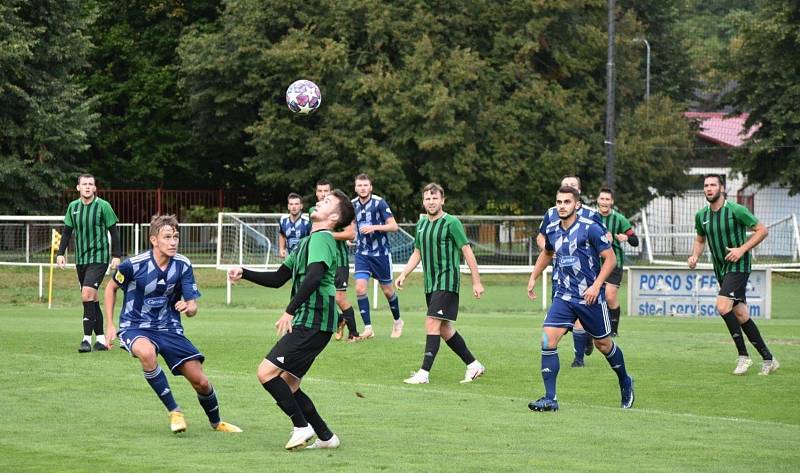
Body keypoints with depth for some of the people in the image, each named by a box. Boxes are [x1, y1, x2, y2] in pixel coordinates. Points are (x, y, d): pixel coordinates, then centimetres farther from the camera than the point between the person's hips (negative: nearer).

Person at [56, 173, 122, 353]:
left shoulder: (103, 206, -7)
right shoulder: (73, 207, 6)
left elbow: (114, 232, -3)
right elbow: (67, 232, 15)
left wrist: (117, 255, -6)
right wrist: (61, 253, 6)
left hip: (99, 258, -6)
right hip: (80, 259, 6)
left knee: (87, 294, -19)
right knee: (92, 299, 10)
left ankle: (87, 338, -17)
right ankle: (100, 339, 17)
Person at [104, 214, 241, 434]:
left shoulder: (183, 265, -8)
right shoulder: (134, 265, -16)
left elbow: (193, 306, -5)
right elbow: (111, 288, 3)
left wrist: (188, 307, -30)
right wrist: (110, 325, 0)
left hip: (169, 328, 3)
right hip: (135, 328, -3)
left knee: (200, 381, -2)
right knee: (147, 352, -40)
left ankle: (216, 422, 29)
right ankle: (174, 412, -25)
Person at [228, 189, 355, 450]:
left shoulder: (321, 238, -9)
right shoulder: (308, 241, 23)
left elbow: (314, 276, -25)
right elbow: (278, 279, 27)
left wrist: (290, 311, -27)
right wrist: (244, 273, 16)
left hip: (312, 323, -10)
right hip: (307, 323, 10)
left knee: (267, 372, -15)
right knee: (288, 386, 9)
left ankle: (302, 427, -9)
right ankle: (325, 437, 13)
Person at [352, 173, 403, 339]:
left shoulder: (379, 203, -12)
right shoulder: (353, 205, 2)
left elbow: (394, 226, -15)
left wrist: (374, 227, -25)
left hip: (381, 252, -3)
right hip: (362, 253, 3)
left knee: (387, 290, 8)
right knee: (360, 288, -13)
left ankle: (397, 321, 32)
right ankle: (368, 328, -8)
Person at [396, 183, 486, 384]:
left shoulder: (451, 223, -9)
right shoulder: (421, 223, 13)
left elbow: (467, 251, -8)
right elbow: (417, 253, 22)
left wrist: (476, 282, -9)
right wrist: (403, 274, 9)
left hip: (447, 282, -8)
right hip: (430, 283, 8)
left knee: (432, 323, -16)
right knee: (444, 329, 11)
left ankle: (424, 373, -18)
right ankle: (473, 365, 23)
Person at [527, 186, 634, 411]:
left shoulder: (590, 228, -13)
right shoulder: (551, 230, 4)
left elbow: (610, 258, -9)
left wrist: (596, 285, -18)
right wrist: (533, 278, 23)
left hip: (590, 297, -4)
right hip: (564, 297, 4)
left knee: (603, 344, 11)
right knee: (548, 340, -14)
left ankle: (625, 382, 39)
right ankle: (550, 399, -12)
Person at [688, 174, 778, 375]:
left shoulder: (735, 210, -13)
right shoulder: (701, 215, 6)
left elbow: (762, 230, -8)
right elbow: (700, 240, 23)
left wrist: (742, 249, -18)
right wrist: (695, 256, 2)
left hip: (738, 267, -7)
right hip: (721, 270, 7)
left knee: (723, 306, -23)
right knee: (740, 315, 6)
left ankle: (743, 356, -13)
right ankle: (768, 359, 15)